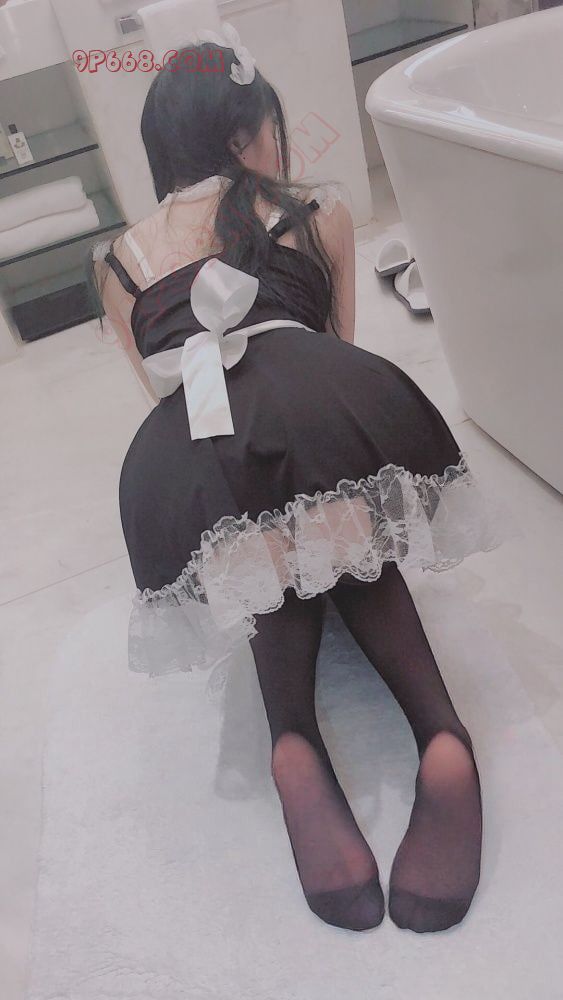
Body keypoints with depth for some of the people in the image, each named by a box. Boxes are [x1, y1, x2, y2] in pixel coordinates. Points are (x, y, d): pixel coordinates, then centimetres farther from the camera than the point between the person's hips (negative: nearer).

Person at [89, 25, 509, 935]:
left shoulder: (117, 261, 30)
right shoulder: (321, 210, 27)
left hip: (179, 462, 1)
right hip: (336, 410, 0)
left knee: (279, 566, 29)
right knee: (355, 547, 29)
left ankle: (296, 746, 2)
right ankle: (440, 735, 4)